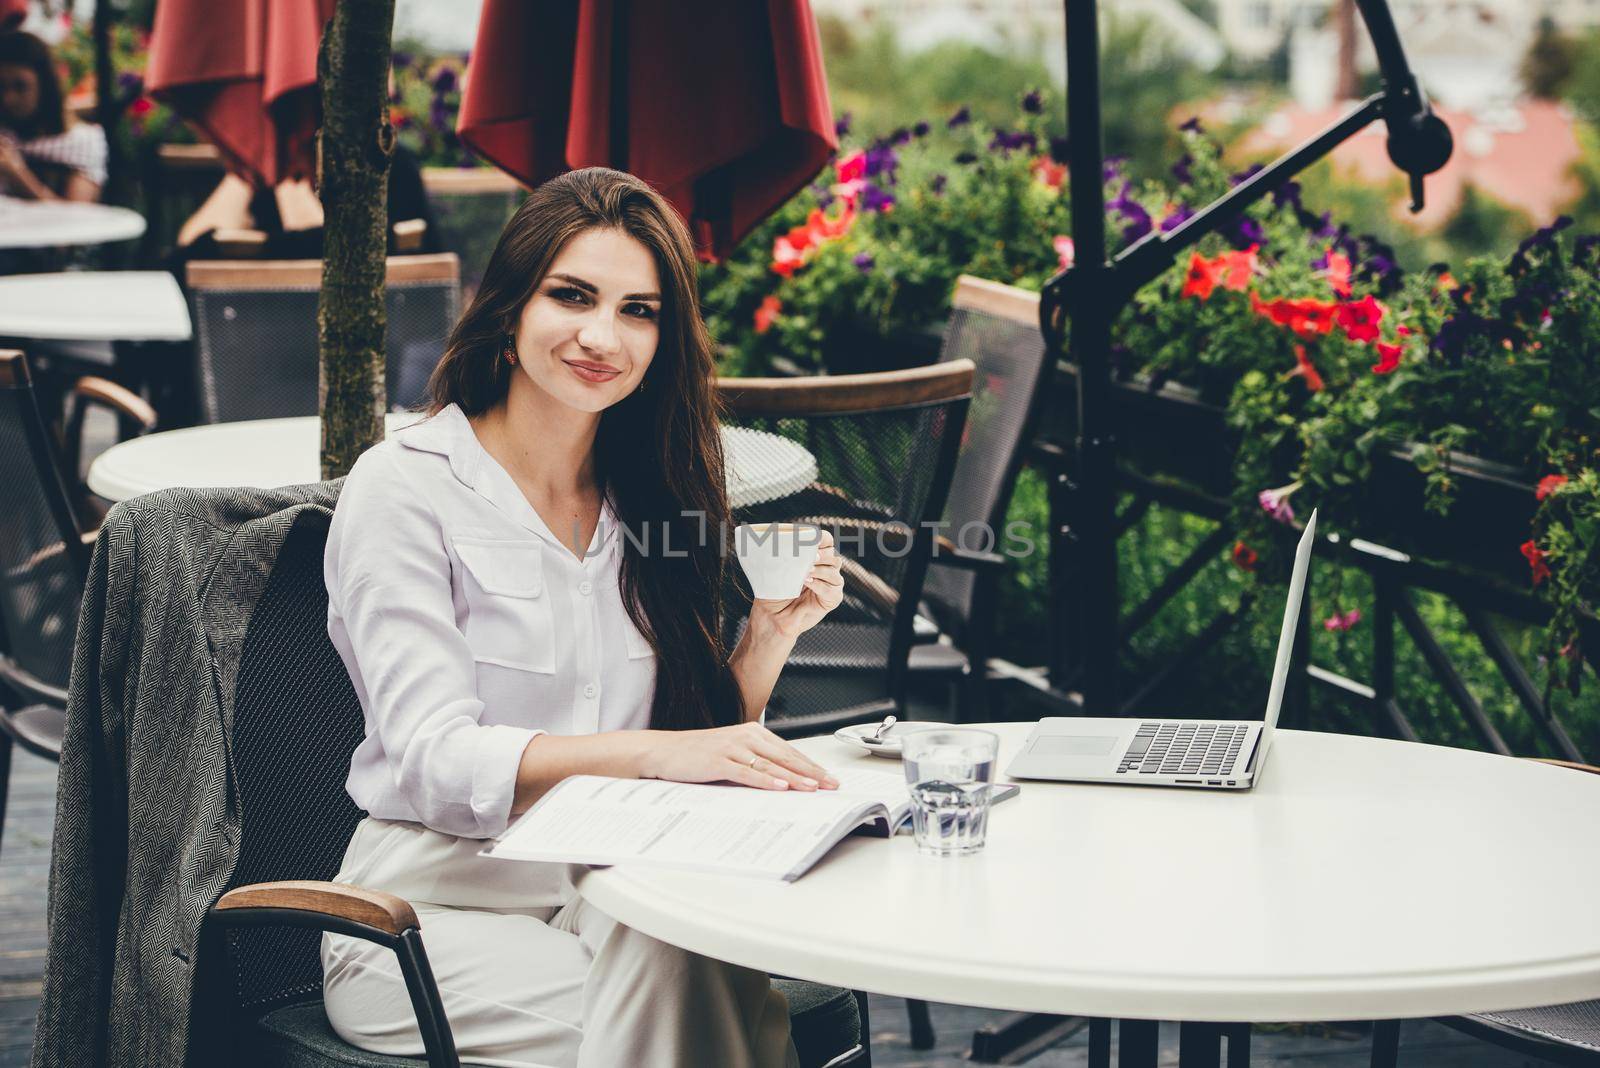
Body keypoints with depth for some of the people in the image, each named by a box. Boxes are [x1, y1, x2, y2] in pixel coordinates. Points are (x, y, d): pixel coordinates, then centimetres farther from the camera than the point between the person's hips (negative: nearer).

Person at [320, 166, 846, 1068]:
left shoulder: (651, 500, 12)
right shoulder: (404, 488, -6)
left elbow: (710, 741, 13)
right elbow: (436, 762, -18)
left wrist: (771, 635, -6)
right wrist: (659, 753, -31)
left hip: (607, 899, 5)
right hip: (434, 906, -4)